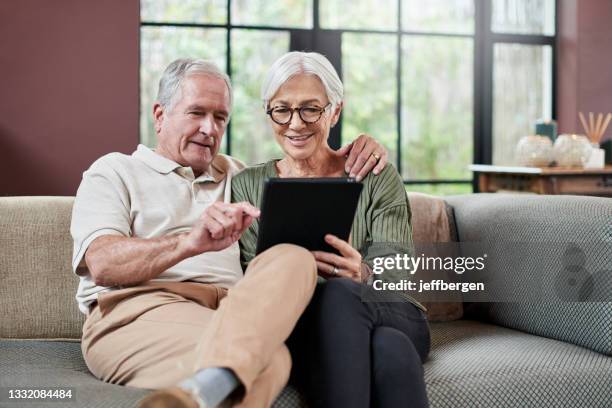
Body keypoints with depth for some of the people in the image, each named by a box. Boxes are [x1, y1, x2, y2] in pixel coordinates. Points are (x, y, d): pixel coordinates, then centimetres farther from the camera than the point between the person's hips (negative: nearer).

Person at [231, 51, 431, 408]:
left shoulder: (377, 177, 11)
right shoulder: (248, 186, 14)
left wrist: (362, 275, -26)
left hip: (391, 317, 1)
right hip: (295, 324, 0)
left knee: (340, 293, -37)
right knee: (337, 292, -37)